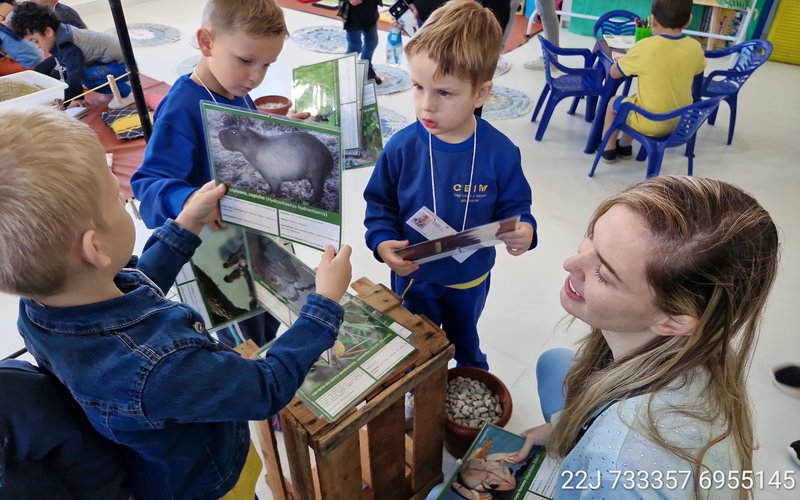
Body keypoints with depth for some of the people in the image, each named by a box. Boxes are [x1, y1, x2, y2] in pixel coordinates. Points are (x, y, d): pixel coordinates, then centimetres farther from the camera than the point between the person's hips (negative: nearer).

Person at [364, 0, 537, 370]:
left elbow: (514, 206, -9)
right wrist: (382, 243, -27)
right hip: (413, 276, 0)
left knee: (465, 343, 30)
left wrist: (523, 230, -31)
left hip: (469, 278, 1)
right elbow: (380, 204, -10)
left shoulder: (500, 153, -21)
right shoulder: (401, 147, -21)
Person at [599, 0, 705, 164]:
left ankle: (609, 150, 32)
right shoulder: (695, 47, -6)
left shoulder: (645, 46, -20)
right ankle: (625, 146, 42)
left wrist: (634, 63, 13)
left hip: (650, 124, -5)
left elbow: (614, 73, -7)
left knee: (613, 102, 22)